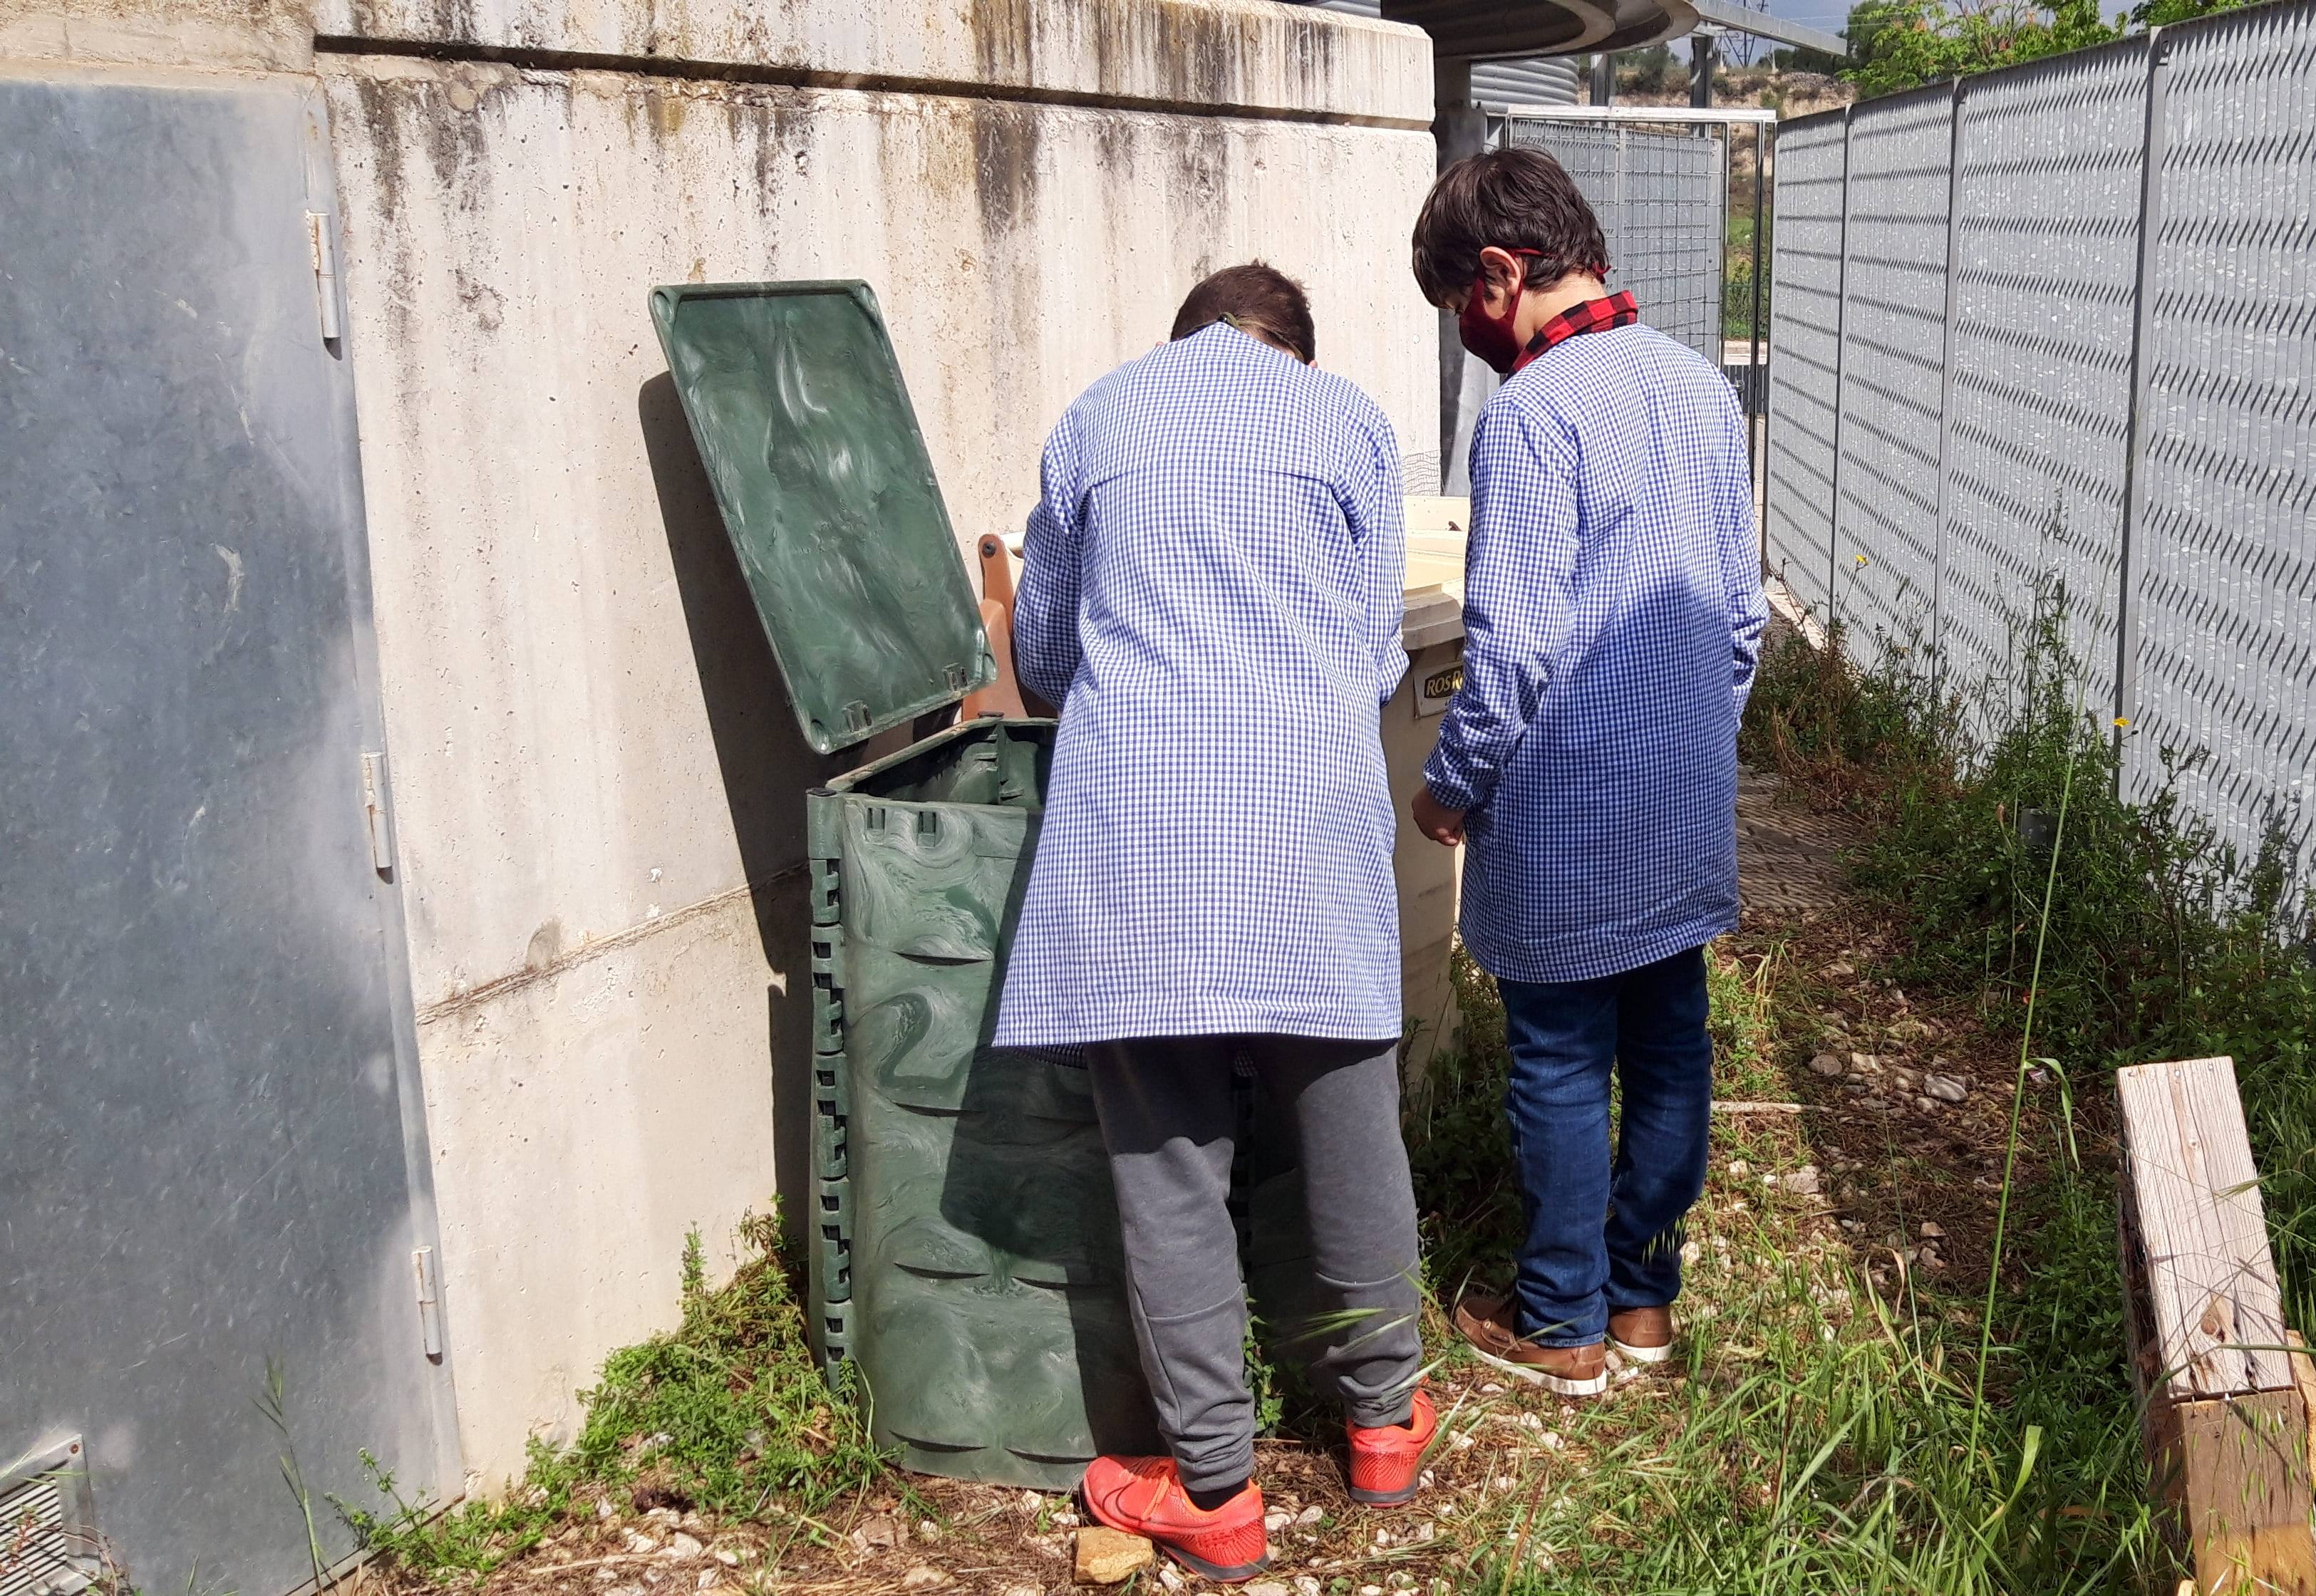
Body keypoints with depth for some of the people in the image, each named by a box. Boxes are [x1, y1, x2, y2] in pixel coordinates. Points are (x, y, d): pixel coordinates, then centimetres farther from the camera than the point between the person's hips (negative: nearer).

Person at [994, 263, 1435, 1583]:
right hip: (1311, 815, 0)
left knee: (1169, 1152, 4)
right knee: (1348, 1117, 13)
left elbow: (1041, 654, 22)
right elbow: (1377, 655, 11)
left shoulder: (1095, 419, 16)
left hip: (1132, 820, 0)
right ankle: (1384, 1414, 29)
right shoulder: (1347, 418, 12)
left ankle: (1214, 1489, 11)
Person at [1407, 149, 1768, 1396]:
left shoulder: (1533, 411, -18)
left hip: (1566, 822, -7)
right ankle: (1644, 1293, 30)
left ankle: (1561, 1325, 19)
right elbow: (1744, 606, 12)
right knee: (1668, 1043, 15)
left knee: (1561, 1065, 6)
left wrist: (1451, 784, -7)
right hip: (1690, 808, 7)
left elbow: (1514, 645, -20)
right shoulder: (1702, 386, 6)